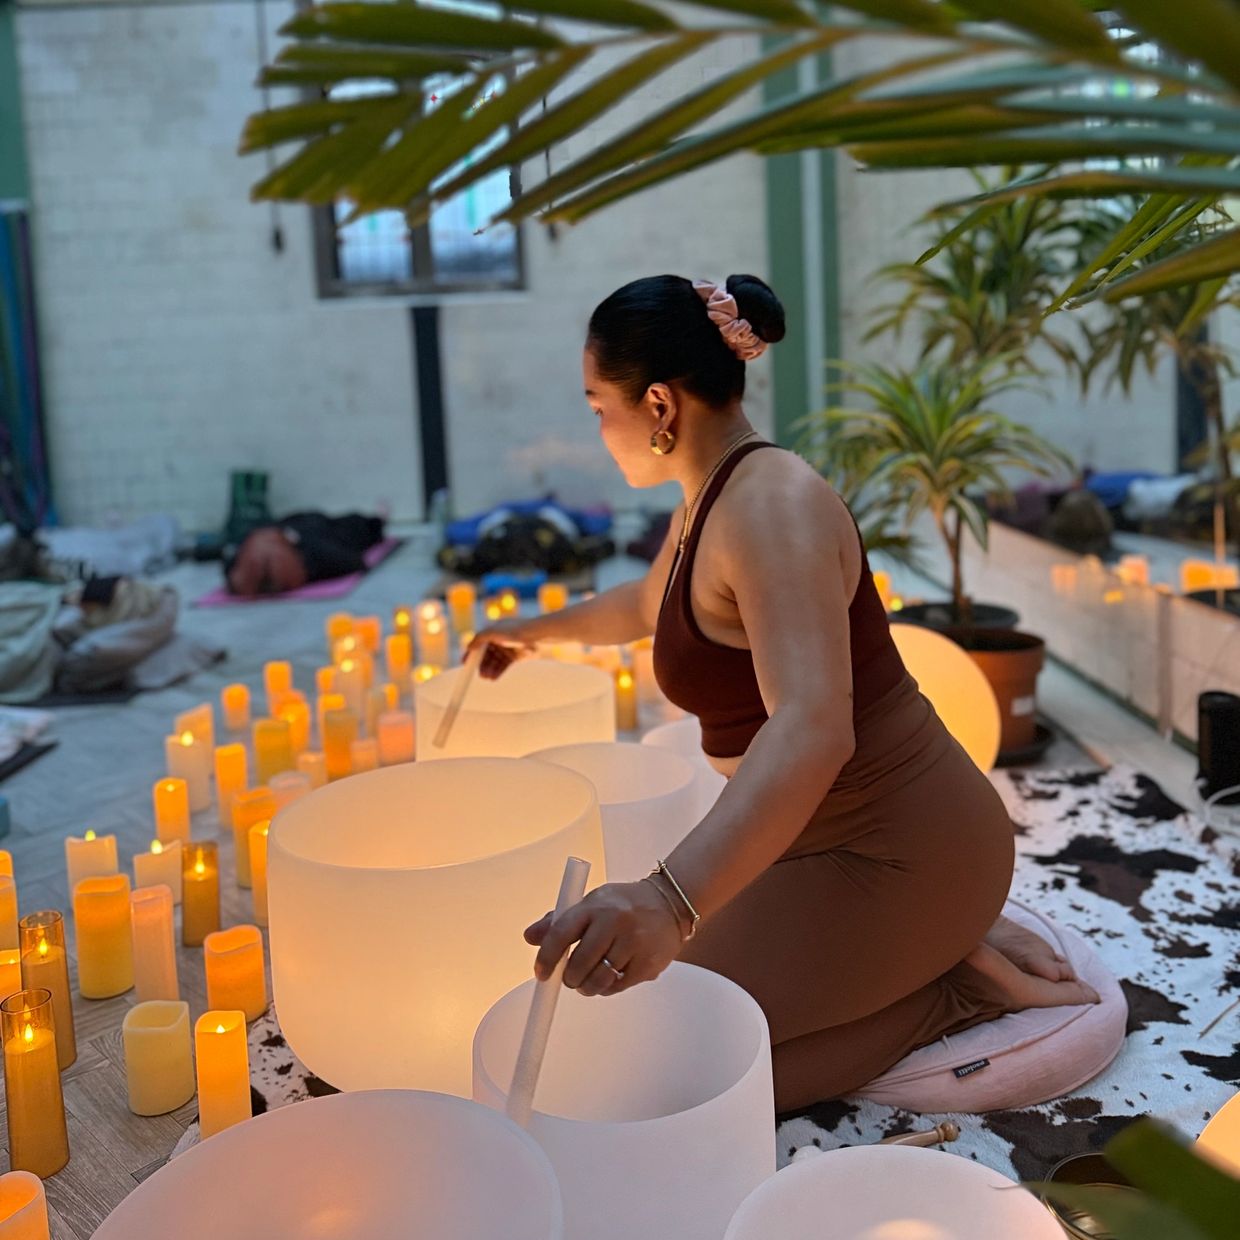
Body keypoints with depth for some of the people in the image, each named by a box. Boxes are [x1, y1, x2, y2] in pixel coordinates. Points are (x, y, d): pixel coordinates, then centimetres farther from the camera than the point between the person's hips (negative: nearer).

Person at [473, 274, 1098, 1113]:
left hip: (897, 852, -10)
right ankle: (940, 946, 15)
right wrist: (539, 630, 43)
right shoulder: (709, 499, 7)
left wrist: (672, 899, -54)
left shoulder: (772, 506, -25)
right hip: (829, 831, 10)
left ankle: (961, 987, -3)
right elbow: (651, 604, 31)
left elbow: (812, 729, -41)